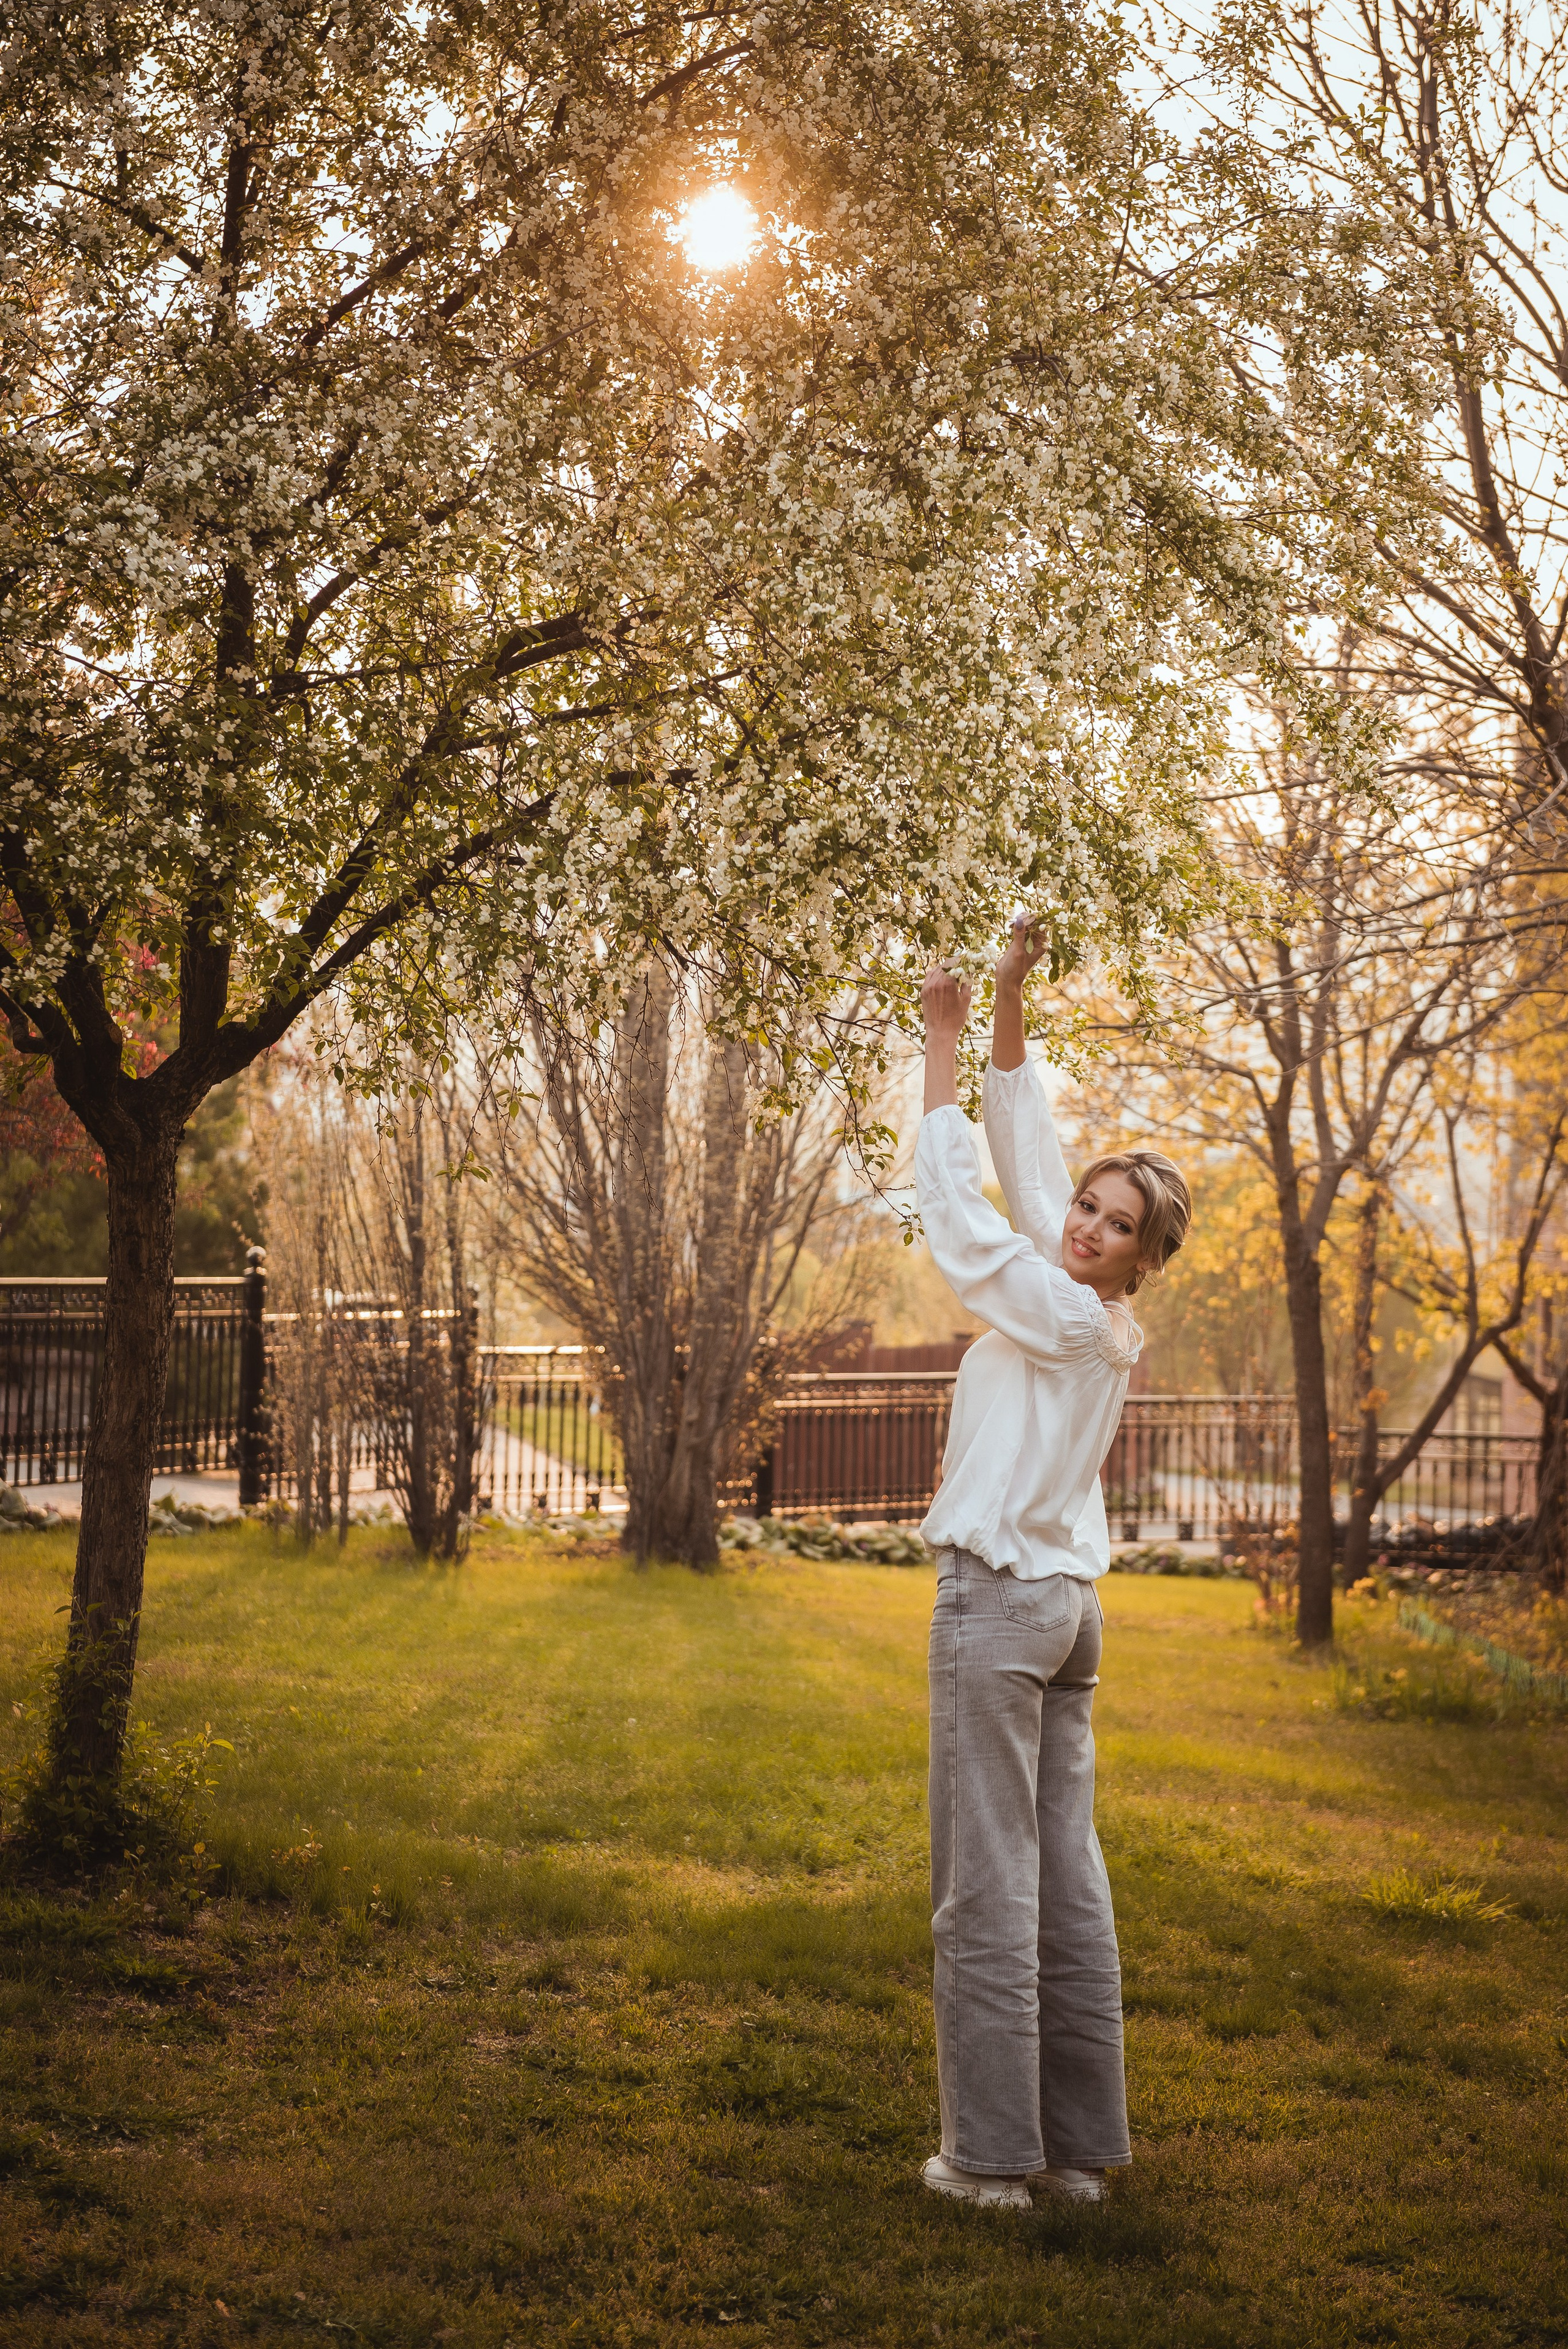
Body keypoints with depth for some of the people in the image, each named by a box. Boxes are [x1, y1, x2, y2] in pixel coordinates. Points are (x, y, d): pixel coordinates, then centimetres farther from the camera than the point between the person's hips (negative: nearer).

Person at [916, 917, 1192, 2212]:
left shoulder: (1068, 1318, -14)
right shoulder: (1103, 1323, 8)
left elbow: (957, 1202, -13)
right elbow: (1026, 1155, 11)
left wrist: (947, 1037, -8)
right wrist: (1007, 1013, 9)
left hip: (1000, 1600, -9)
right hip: (1070, 1603, 9)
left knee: (990, 1881, -4)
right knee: (1068, 1872, 10)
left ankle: (995, 2151, 2)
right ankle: (1082, 2141, 16)